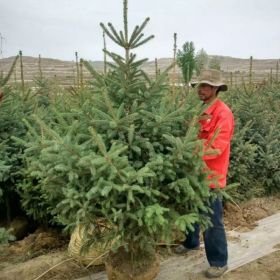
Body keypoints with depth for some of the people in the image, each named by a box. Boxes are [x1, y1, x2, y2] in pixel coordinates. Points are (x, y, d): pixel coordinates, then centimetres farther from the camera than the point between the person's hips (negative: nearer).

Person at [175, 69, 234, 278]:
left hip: (210, 174, -8)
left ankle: (219, 262, 20)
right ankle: (191, 243, 45)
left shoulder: (223, 113, -16)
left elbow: (216, 147, -23)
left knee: (212, 220, 3)